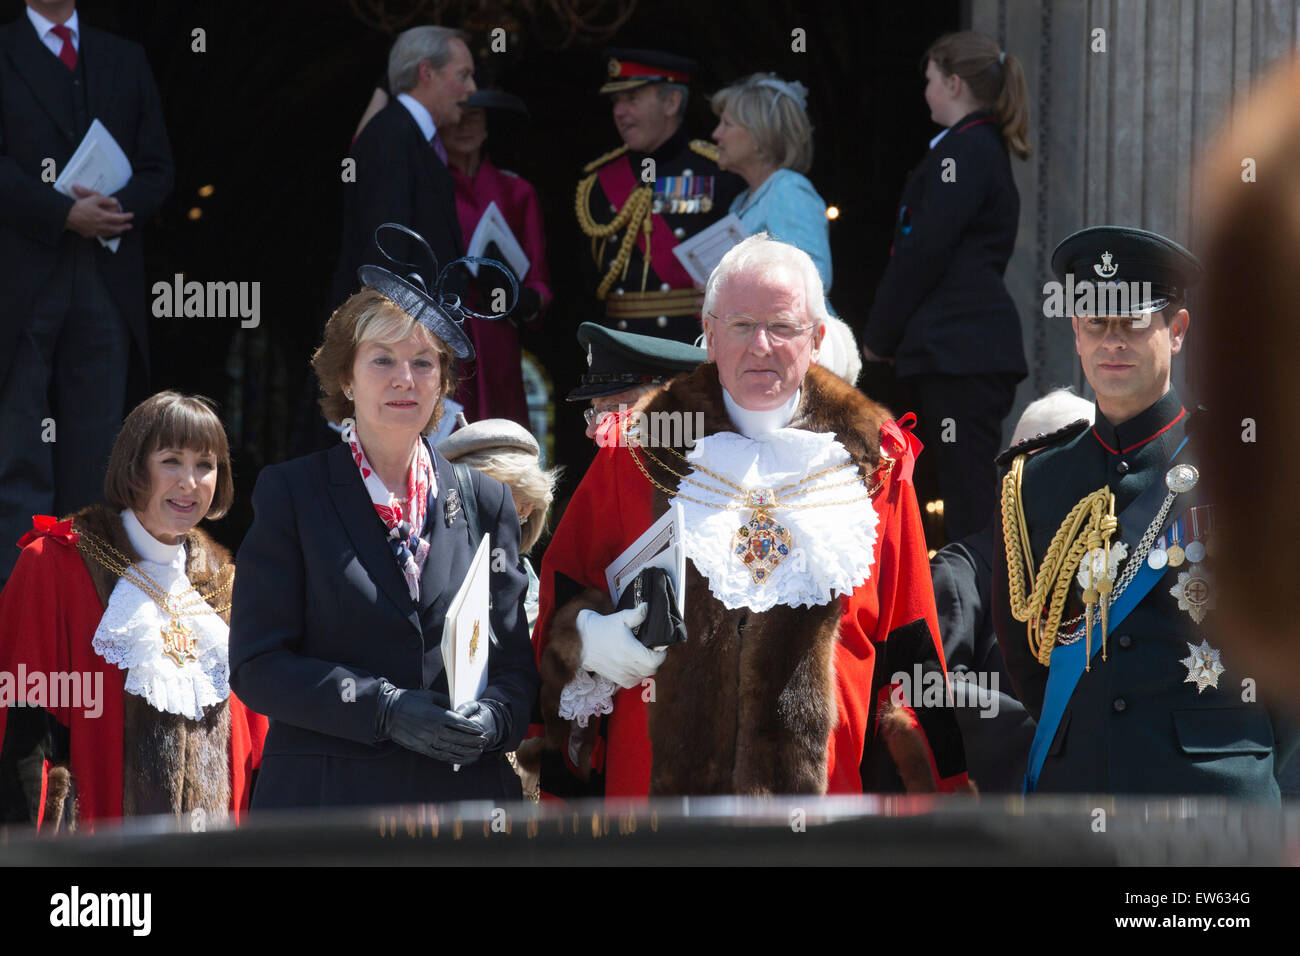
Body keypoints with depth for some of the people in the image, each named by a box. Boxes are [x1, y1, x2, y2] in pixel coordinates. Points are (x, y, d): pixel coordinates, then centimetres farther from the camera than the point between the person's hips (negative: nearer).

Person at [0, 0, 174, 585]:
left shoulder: (124, 61, 17)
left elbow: (157, 168, 13)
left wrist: (117, 207, -8)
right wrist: (63, 214, -16)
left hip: (107, 281, 4)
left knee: (96, 444, 4)